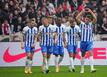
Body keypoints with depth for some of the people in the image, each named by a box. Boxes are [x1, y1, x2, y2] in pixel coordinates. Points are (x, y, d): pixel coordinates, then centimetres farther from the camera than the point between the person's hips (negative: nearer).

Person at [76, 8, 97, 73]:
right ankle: (82, 68, 23)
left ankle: (92, 68, -26)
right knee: (83, 55, 11)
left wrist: (91, 12, -13)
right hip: (83, 41, 1)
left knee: (91, 53, -16)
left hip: (90, 42, -1)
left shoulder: (91, 24, 4)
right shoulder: (82, 24, 2)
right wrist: (82, 12, -14)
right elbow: (77, 18, -12)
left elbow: (95, 19, -12)